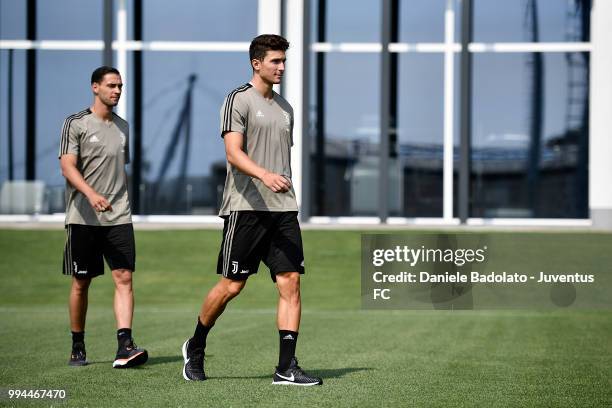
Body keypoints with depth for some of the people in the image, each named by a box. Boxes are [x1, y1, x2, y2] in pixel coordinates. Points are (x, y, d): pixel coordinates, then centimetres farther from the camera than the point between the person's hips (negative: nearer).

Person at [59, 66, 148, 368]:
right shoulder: (76, 123, -2)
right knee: (81, 283, 4)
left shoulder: (122, 126, 15)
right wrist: (91, 194, -29)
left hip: (119, 217, 4)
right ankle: (77, 347, 18)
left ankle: (125, 346, -16)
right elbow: (67, 166, -13)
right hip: (83, 218, -4)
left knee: (124, 278, -9)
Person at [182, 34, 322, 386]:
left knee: (291, 281, -5)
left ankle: (287, 368, -5)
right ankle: (196, 348, 21)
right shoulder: (239, 100, -4)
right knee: (232, 285, -1)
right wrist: (265, 175, -31)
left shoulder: (285, 107, 19)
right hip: (246, 207, -6)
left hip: (283, 209, 6)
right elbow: (234, 152, -15)